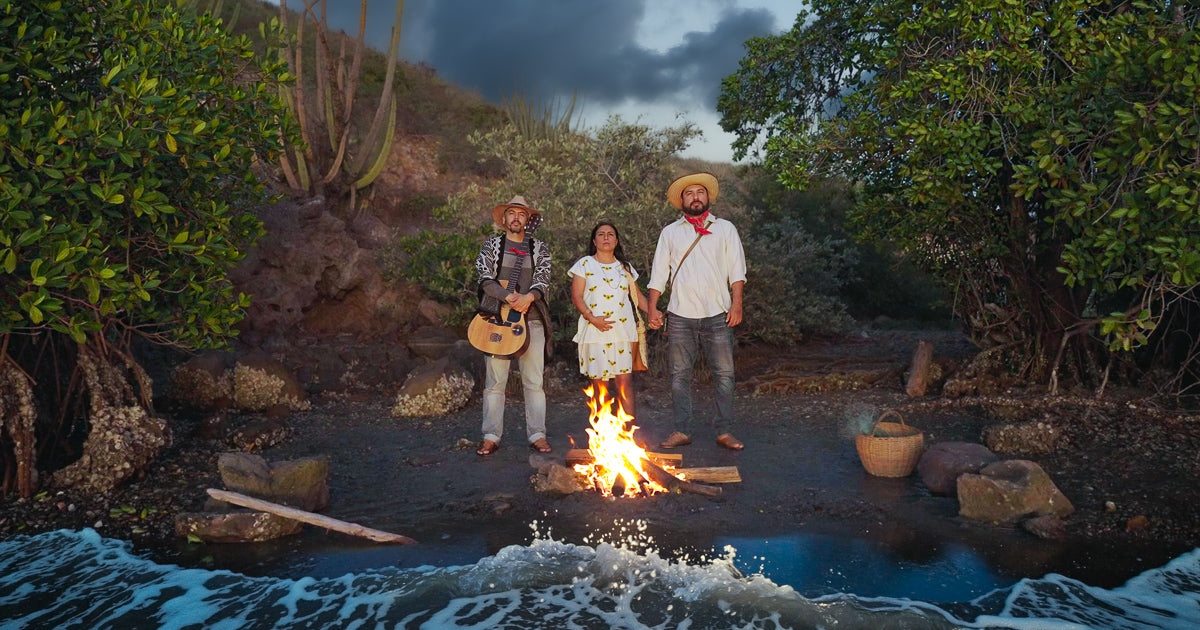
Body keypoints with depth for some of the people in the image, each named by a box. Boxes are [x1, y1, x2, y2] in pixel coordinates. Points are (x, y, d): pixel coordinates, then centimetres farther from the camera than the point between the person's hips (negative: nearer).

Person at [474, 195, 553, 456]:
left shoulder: (539, 247, 14)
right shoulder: (491, 245, 11)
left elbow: (543, 280, 3)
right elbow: (485, 279, -1)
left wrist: (529, 297, -18)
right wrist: (510, 297, -16)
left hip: (531, 318, 1)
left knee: (534, 381, 0)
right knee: (494, 381, -2)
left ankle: (537, 435, 7)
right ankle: (491, 437, 5)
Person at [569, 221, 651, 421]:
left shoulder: (625, 267, 18)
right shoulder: (585, 265, 8)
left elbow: (638, 296, 20)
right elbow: (576, 297, 1)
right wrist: (592, 318, -13)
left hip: (622, 330, 2)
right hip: (596, 330, -2)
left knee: (625, 379, -7)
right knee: (599, 380, -4)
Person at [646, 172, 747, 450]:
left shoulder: (725, 229, 12)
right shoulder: (670, 233, 13)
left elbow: (736, 270, 8)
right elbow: (658, 274, 11)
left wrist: (737, 303, -4)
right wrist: (653, 308, 3)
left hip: (717, 315, 0)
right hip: (680, 315, 1)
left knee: (724, 374, -1)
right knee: (680, 375, 3)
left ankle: (725, 431, 7)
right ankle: (682, 431, 11)